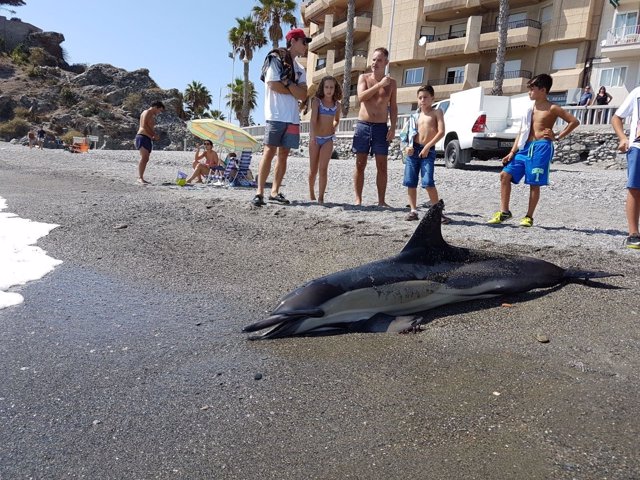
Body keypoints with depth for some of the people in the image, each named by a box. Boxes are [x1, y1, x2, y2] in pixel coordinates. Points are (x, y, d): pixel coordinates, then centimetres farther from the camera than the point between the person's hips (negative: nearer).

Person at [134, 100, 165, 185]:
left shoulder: (152, 115, 24)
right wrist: (154, 134, -14)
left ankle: (141, 178, 6)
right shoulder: (147, 113, -5)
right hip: (143, 137, -10)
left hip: (148, 139, 10)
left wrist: (154, 135, 10)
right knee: (144, 158, -20)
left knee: (145, 159, 5)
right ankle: (140, 178, -25)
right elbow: (144, 125, -17)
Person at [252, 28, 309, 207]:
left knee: (283, 155, 4)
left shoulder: (299, 69, 18)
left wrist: (287, 82, -8)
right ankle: (259, 192, -7)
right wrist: (294, 91, 0)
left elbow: (303, 96, 5)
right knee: (269, 152, -9)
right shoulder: (276, 59, 1)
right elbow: (273, 85, -12)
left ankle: (275, 192, 9)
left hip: (292, 118, 6)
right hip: (276, 116, -6)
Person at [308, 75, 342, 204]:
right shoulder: (316, 101, -5)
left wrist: (333, 128, 6)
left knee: (323, 169, -10)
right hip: (315, 138, -1)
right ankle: (311, 194, 27)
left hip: (328, 139, 1)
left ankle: (321, 198, -10)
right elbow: (313, 119, -18)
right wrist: (312, 136, -31)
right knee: (313, 170, 7)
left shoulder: (337, 104, 5)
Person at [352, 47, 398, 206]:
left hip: (381, 127, 1)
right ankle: (358, 199, 4)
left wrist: (393, 128, -1)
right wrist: (379, 85, -16)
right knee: (360, 165, 0)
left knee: (382, 166, -1)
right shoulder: (364, 77, 6)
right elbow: (361, 97, -11)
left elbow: (393, 107, 10)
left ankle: (381, 201, 4)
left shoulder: (391, 82, 9)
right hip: (363, 125, -1)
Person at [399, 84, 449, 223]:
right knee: (410, 183, 4)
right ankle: (413, 211, 15)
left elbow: (441, 132, -8)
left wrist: (427, 147, -15)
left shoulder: (437, 112, 4)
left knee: (428, 183, -14)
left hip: (428, 151, -4)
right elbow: (405, 134, 15)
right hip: (413, 150, 5)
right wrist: (406, 147, -4)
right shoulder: (415, 116, 15)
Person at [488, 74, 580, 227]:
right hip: (525, 147, 6)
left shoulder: (552, 109, -1)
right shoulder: (529, 109, 17)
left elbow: (574, 121, -3)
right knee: (505, 175, -4)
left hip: (541, 148, -6)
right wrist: (512, 152, 7)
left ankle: (529, 217, 8)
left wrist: (557, 137, -4)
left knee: (534, 184, -3)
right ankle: (504, 212, 3)